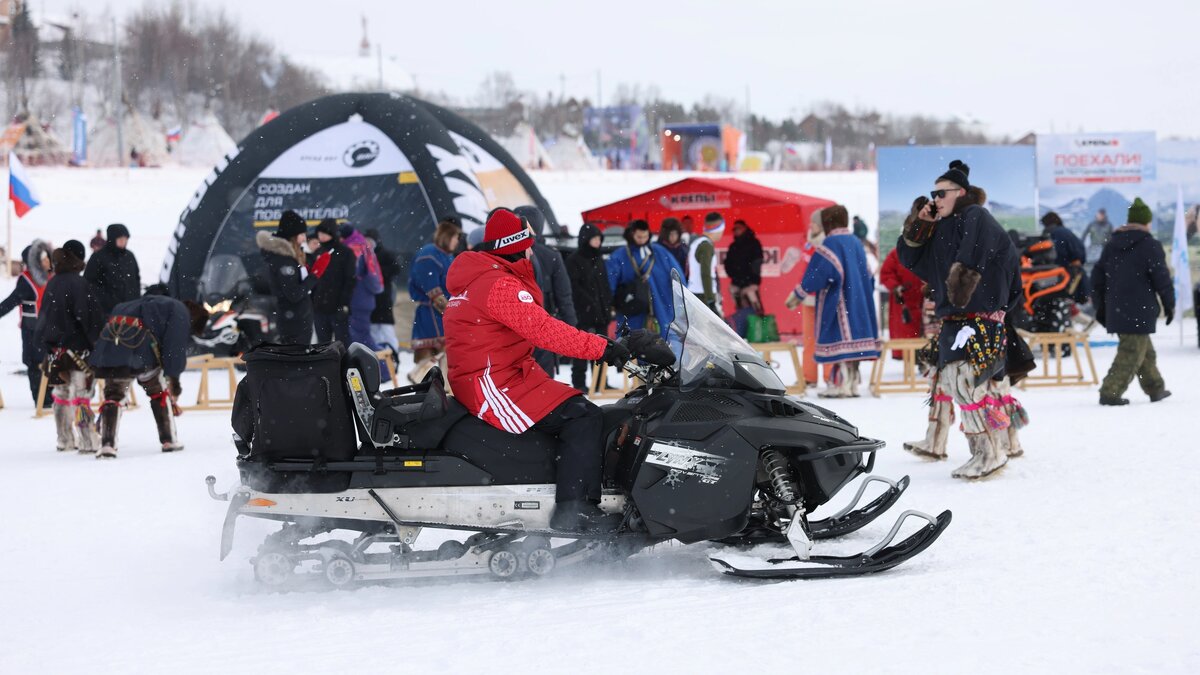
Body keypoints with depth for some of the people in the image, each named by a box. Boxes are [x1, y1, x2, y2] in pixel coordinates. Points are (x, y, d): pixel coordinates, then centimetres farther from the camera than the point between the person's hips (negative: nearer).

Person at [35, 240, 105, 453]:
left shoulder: (52, 284, 7)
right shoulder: (79, 284, -15)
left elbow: (44, 317, 14)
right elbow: (93, 318, -17)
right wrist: (99, 344, -8)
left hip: (55, 350, 7)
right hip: (78, 350, -7)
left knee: (61, 396, 16)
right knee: (80, 397, -7)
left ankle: (65, 440, 24)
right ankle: (87, 442, -9)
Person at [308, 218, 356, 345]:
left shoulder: (345, 253, -4)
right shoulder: (317, 253, 13)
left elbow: (350, 280, -8)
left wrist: (344, 304, -15)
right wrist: (311, 303, 6)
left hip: (338, 308, -6)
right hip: (319, 307, 6)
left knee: (342, 344, -1)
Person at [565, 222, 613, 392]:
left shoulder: (598, 258, 17)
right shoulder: (574, 260, -5)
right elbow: (574, 287, -12)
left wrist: (608, 305, 10)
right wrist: (589, 302, -17)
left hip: (601, 311, 7)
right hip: (583, 312, -7)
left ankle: (601, 381, 12)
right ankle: (579, 383, -1)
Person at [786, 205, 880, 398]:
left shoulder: (830, 243, -10)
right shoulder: (856, 243, 13)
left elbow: (816, 274, -13)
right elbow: (867, 275, 19)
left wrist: (797, 296, -4)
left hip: (838, 302, -8)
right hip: (859, 302, 8)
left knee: (840, 340, -8)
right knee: (853, 337, 8)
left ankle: (841, 384, -10)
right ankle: (853, 383, 9)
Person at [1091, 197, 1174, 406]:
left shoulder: (1111, 245, 12)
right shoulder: (1150, 246, -8)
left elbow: (1098, 276, 15)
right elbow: (1161, 278, -9)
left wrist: (1100, 306, 22)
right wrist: (1169, 304, 4)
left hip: (1116, 310, 7)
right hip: (1140, 311, -7)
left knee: (1146, 351, 20)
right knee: (1132, 353, -5)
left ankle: (1155, 389, 26)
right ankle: (1110, 393, -11)